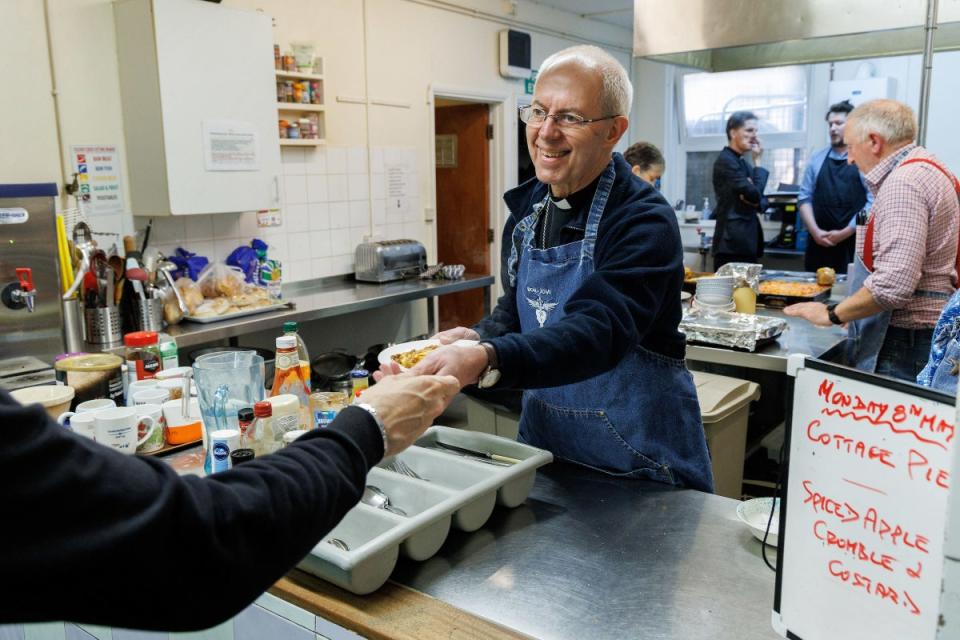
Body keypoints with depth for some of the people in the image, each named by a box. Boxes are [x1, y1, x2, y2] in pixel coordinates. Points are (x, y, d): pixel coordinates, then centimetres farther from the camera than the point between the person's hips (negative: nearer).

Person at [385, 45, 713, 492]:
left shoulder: (644, 223, -21)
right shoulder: (527, 206, 1)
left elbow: (597, 331, -34)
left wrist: (486, 361, -49)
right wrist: (478, 338, -12)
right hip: (542, 441, 7)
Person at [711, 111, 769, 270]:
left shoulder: (743, 163, 19)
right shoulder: (726, 161, -9)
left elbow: (762, 203, 18)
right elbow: (754, 194, -15)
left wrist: (755, 201, -6)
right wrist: (757, 161, -3)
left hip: (746, 242, 9)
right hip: (733, 242, -9)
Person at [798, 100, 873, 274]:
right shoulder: (817, 159, 10)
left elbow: (873, 202, -7)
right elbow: (805, 198, 8)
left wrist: (845, 233, -11)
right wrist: (815, 231, -4)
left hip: (853, 244, -3)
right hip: (819, 243, 4)